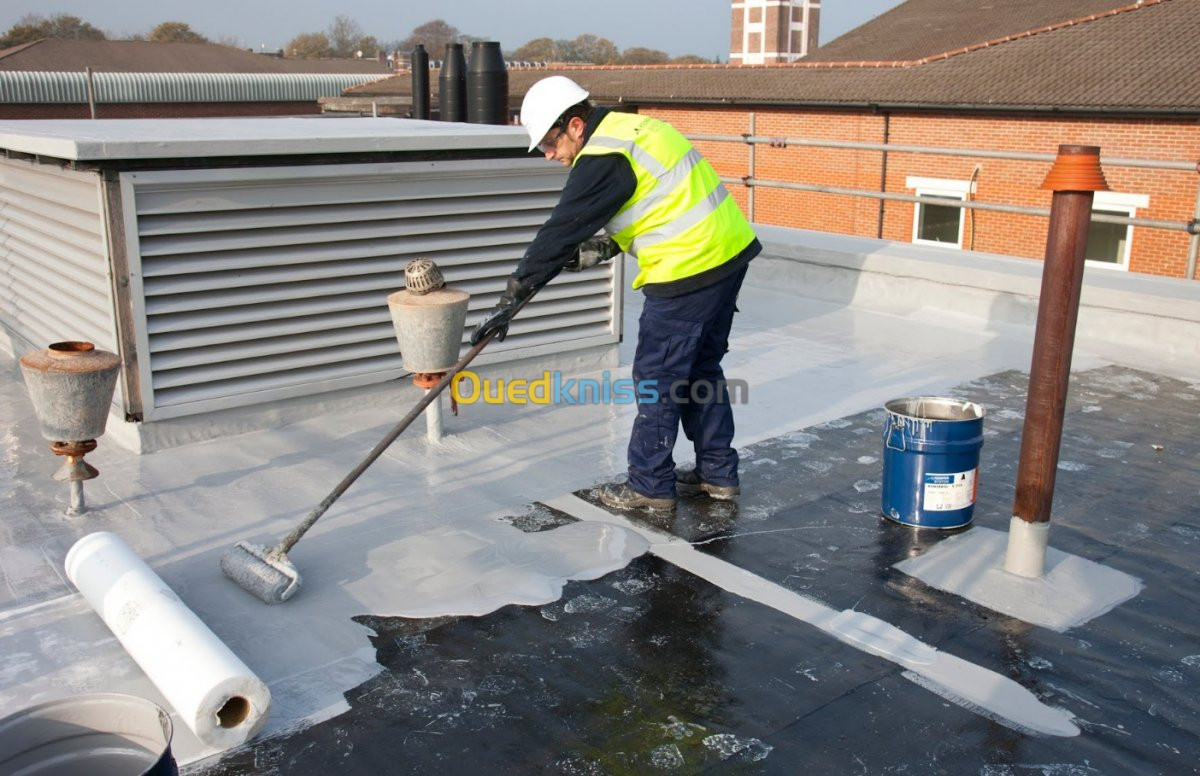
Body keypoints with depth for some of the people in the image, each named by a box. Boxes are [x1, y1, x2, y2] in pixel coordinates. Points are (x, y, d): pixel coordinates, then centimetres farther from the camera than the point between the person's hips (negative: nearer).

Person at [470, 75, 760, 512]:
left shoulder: (602, 158, -15)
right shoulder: (632, 127, 14)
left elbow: (561, 231, -17)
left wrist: (510, 300, -13)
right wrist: (604, 249, 20)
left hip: (688, 271, -10)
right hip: (729, 252, 10)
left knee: (657, 378, 2)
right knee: (701, 369, 19)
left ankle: (650, 486, 13)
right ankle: (718, 473, 28)